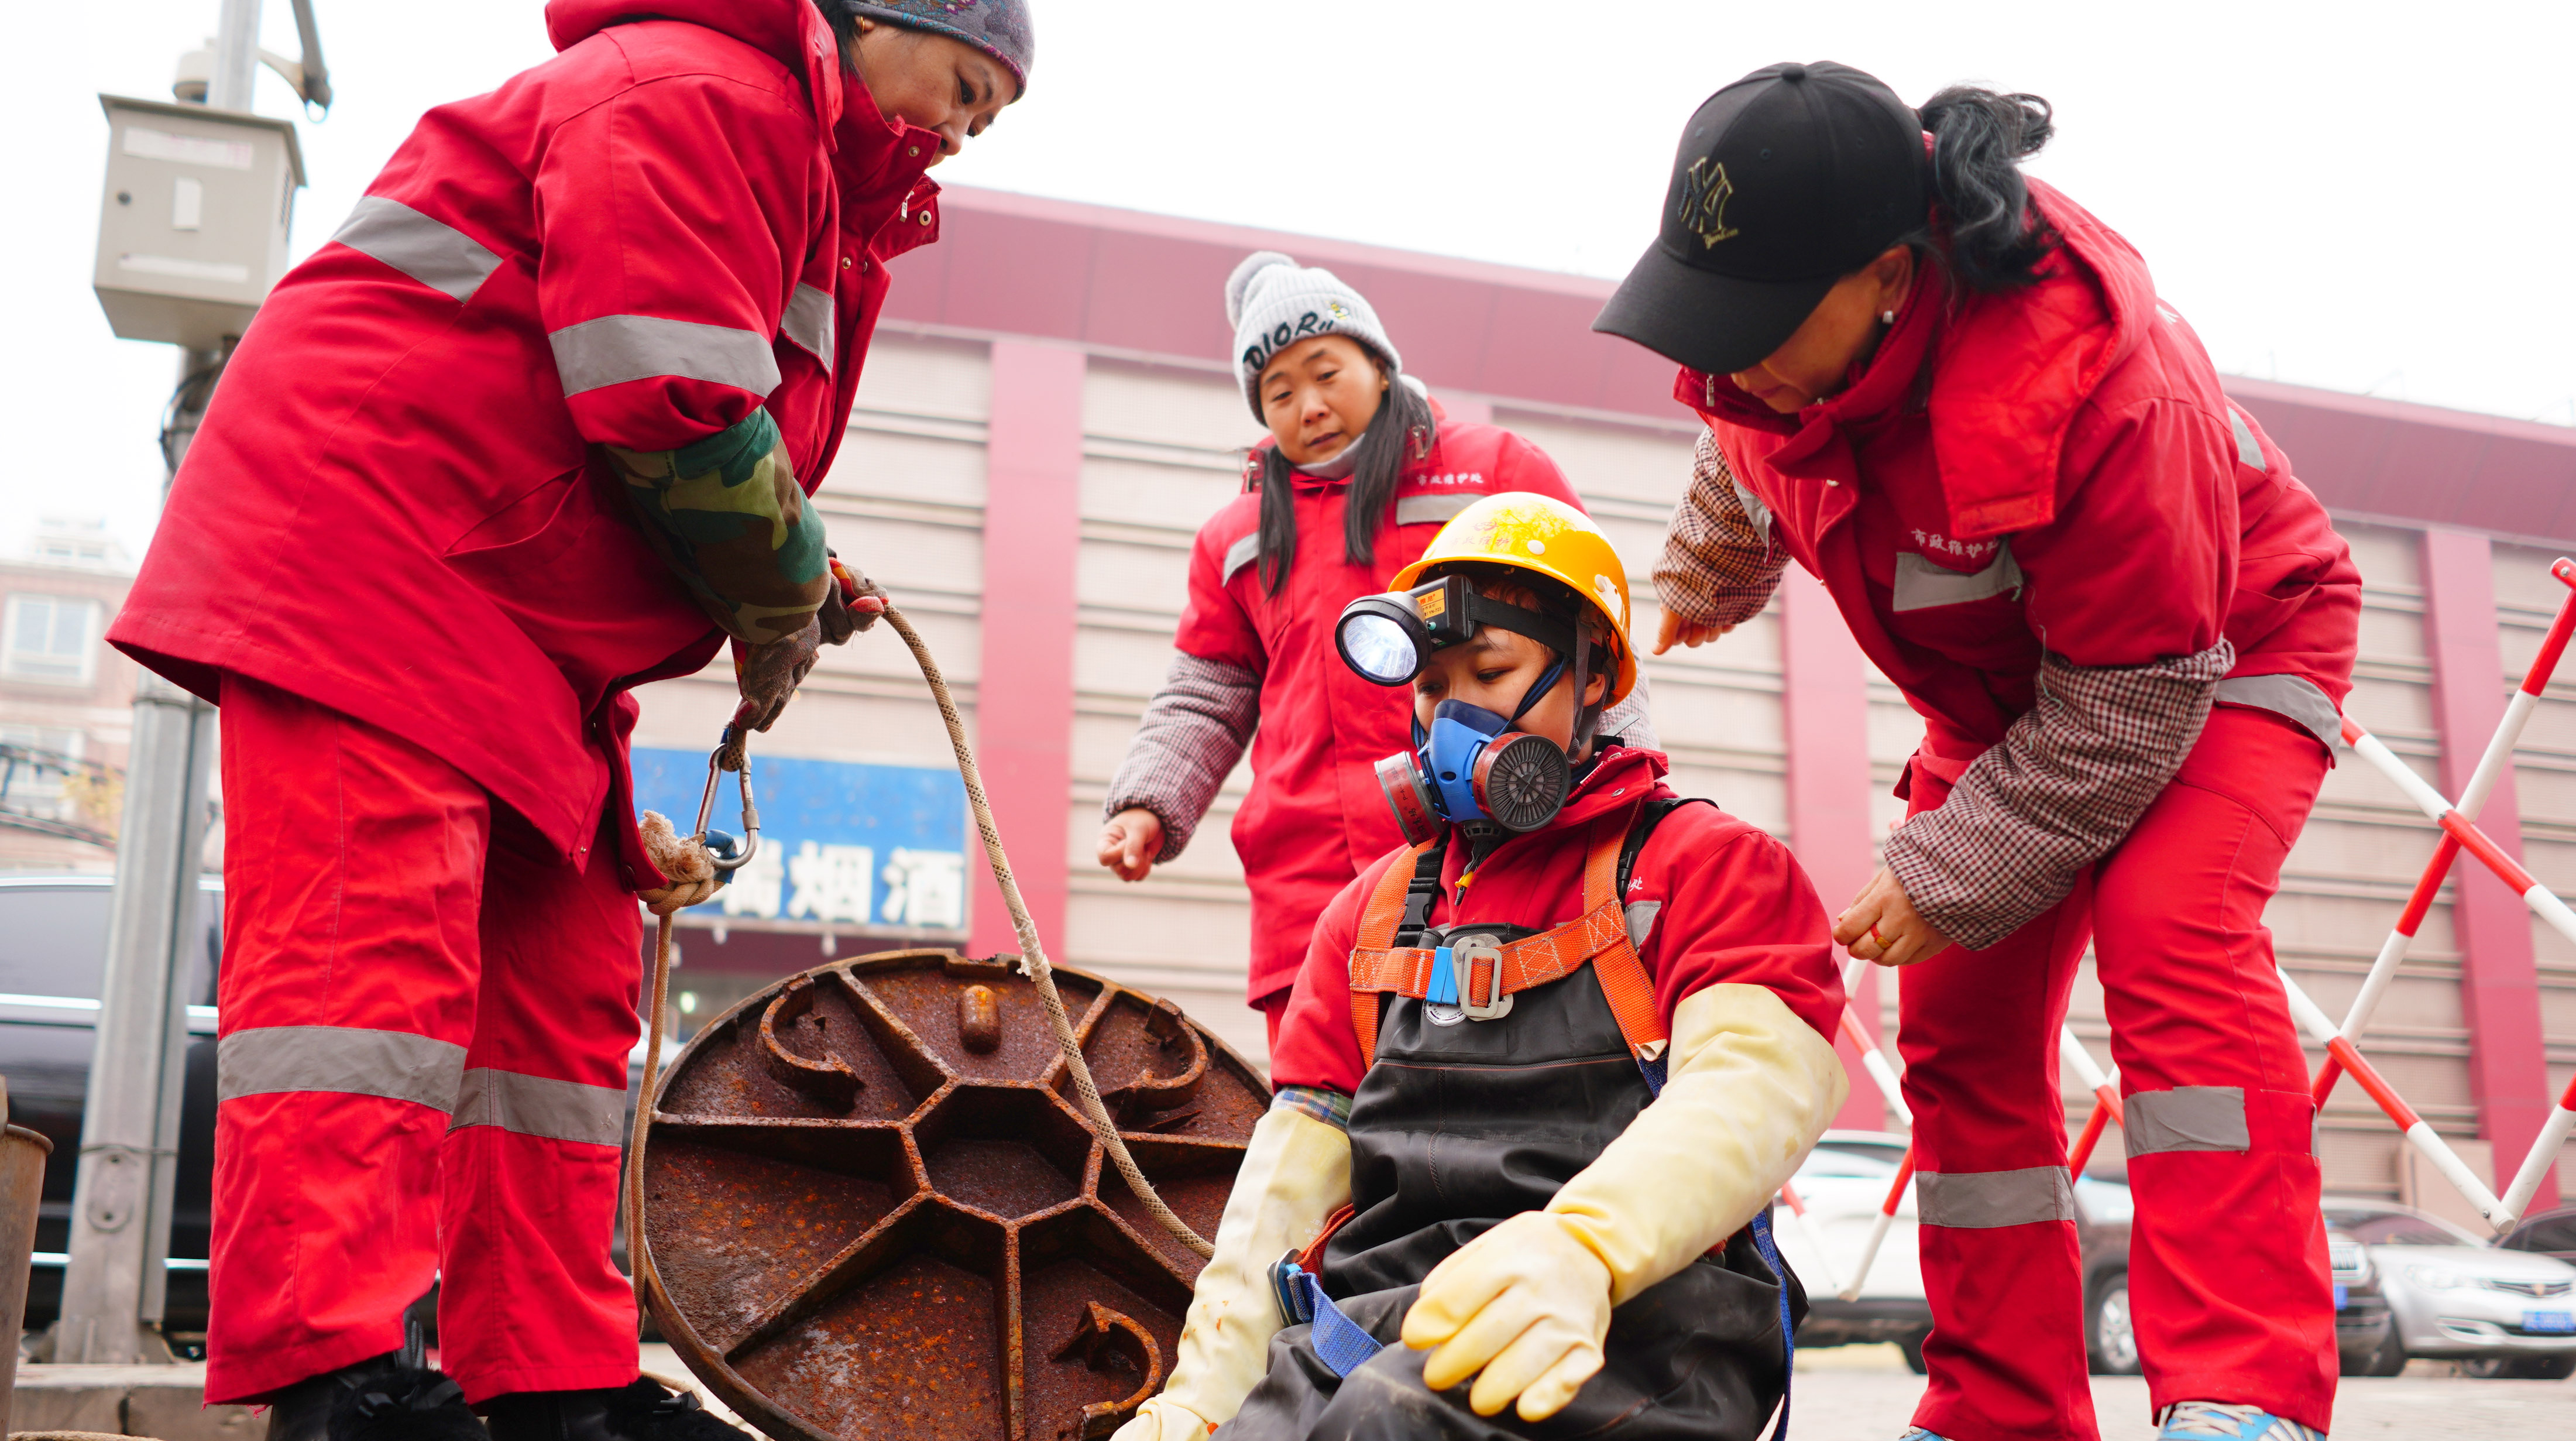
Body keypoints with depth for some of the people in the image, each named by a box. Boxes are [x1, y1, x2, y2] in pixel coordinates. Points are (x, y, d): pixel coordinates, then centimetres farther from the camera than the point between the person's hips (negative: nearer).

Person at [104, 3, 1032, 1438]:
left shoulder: (823, 204, 25)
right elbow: (668, 405, -22)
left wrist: (786, 592, 8)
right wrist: (784, 592, -7)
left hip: (519, 642, 11)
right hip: (369, 536, -11)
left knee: (563, 979, 4)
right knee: (376, 939, -19)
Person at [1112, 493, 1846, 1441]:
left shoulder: (1703, 865, 8)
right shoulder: (1371, 908, 26)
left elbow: (1752, 1083, -12)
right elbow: (1295, 1164, 19)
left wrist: (1578, 1253, -32)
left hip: (1627, 1321, -5)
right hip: (1371, 1321, 6)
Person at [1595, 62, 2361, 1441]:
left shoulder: (2091, 377, -40)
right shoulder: (1775, 324, -20)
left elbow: (2128, 706, -32)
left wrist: (1945, 880, -28)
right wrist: (1706, 571, 18)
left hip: (2220, 649, -6)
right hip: (2004, 684, 7)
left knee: (2168, 929, -33)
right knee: (1961, 1022, 2)